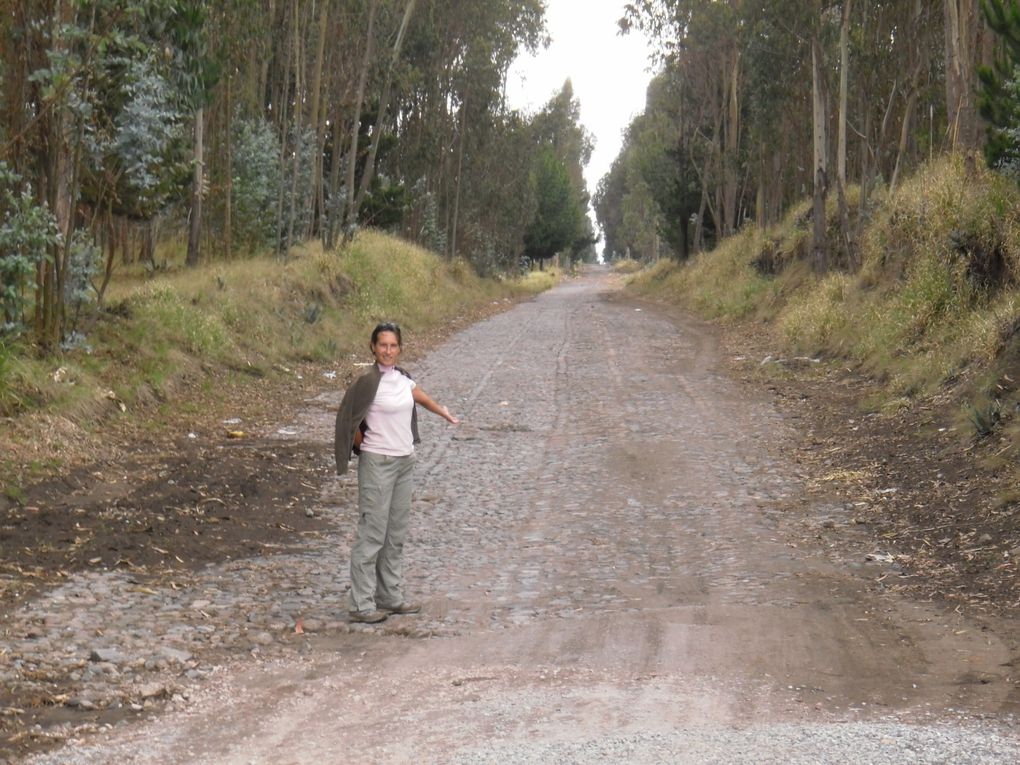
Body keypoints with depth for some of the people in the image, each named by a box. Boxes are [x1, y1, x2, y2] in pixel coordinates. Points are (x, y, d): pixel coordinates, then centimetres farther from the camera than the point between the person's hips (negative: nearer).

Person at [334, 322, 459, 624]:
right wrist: (363, 447, 1)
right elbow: (349, 420, -9)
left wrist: (444, 412, 38)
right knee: (372, 534, -6)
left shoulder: (402, 377, 6)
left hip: (405, 462, 8)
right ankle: (361, 605, -2)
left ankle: (391, 597, 20)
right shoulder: (368, 382, -15)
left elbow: (421, 397, 25)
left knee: (396, 534, 12)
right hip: (378, 464, -8)